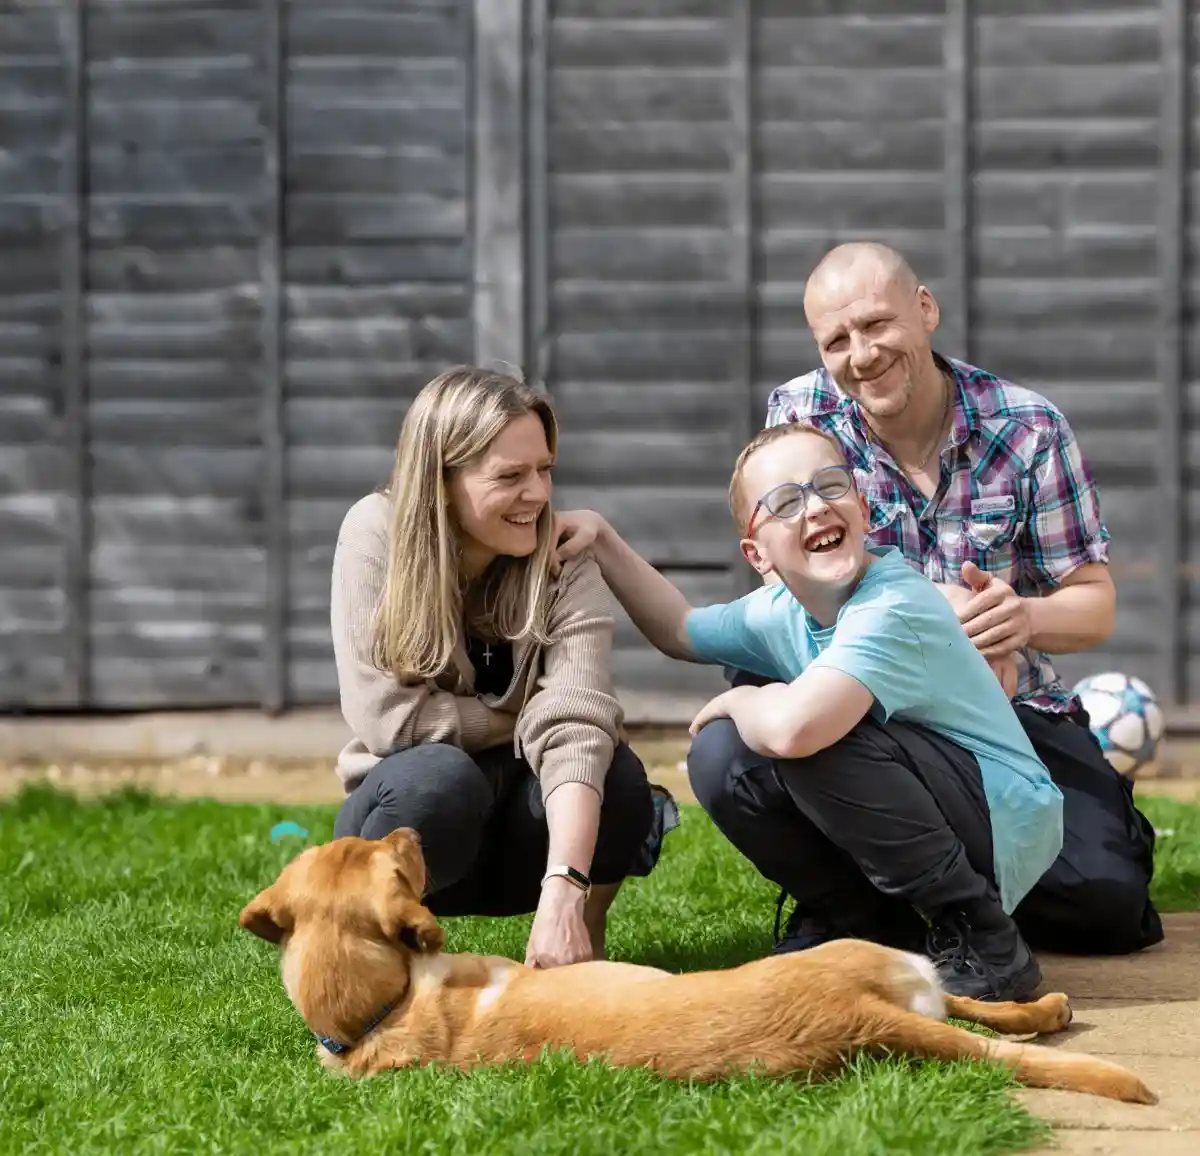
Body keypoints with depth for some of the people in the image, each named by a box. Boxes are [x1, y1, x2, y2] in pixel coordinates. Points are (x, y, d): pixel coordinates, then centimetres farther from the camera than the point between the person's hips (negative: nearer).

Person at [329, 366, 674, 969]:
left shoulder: (564, 563, -14)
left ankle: (586, 943, -2)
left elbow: (576, 726, -28)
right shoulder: (377, 533, -15)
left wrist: (562, 892, -41)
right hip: (412, 817, -1)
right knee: (437, 779, -35)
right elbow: (387, 715, -21)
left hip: (521, 847, 1)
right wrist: (526, 720, -13)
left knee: (615, 772, -30)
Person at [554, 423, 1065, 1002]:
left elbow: (793, 726, -42)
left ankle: (982, 940, -19)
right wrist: (602, 539, 13)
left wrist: (739, 701, -17)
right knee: (722, 759, -4)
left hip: (1008, 825, -8)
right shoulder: (781, 610, 2)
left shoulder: (894, 608, -25)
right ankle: (870, 927, 10)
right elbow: (681, 630, 25)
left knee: (812, 738, -29)